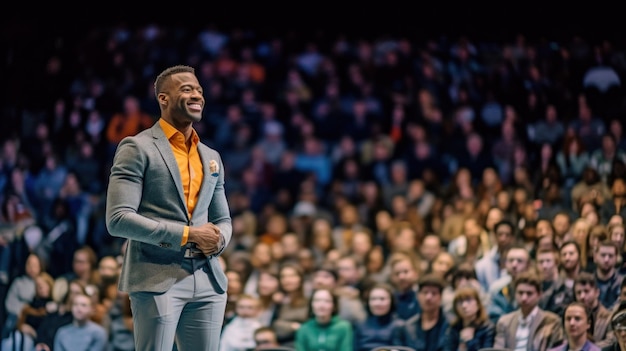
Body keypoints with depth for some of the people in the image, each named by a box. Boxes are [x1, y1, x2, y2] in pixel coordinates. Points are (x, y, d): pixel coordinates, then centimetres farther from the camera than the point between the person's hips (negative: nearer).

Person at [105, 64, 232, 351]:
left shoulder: (211, 157, 18)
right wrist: (186, 234, -15)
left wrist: (218, 239, -2)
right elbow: (118, 219, -11)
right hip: (157, 279, -6)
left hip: (208, 281, 6)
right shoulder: (137, 148, -2)